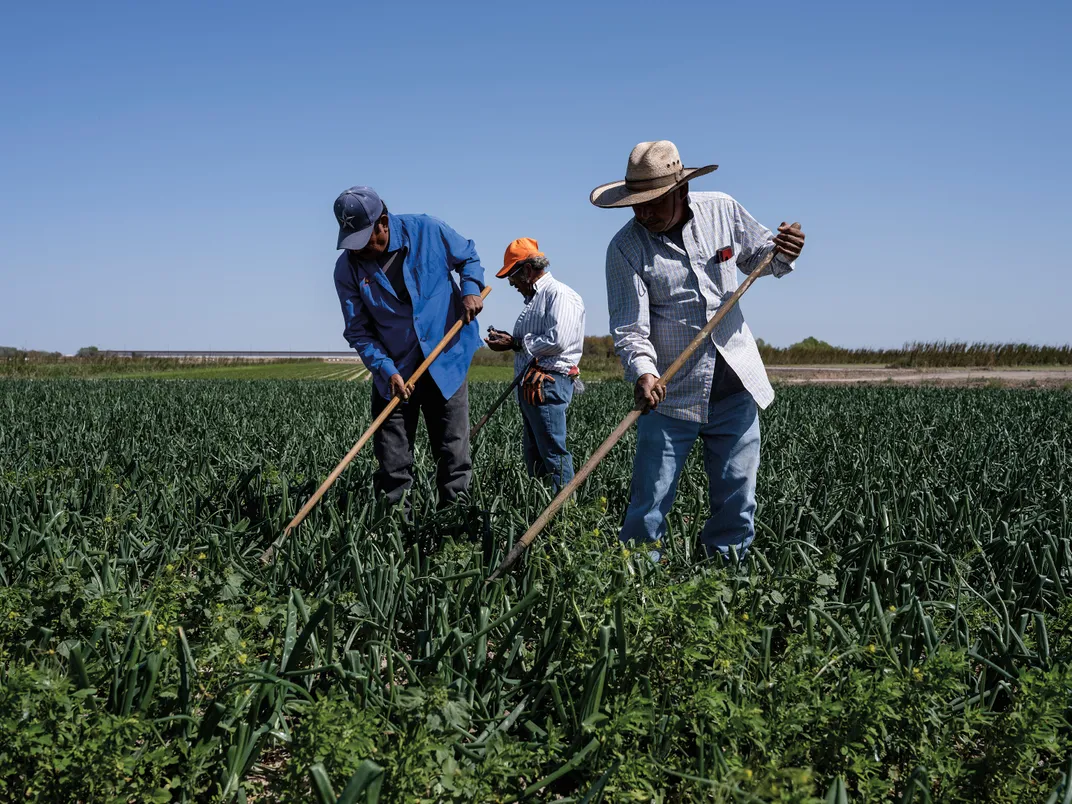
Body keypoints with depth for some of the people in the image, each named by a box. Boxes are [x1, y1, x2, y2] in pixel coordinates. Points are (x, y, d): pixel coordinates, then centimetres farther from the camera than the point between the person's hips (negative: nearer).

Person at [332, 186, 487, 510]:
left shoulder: (427, 231, -9)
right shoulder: (348, 269, -7)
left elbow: (468, 257, 9)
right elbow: (358, 331, -4)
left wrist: (471, 289, -10)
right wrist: (387, 370, -16)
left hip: (446, 361, 0)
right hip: (394, 371, 1)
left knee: (454, 456, 4)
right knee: (393, 465, 3)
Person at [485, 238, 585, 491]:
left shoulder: (559, 294, -10)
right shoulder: (534, 298, 22)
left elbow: (557, 340, -22)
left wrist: (515, 344, -13)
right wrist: (507, 339, 10)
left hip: (548, 384, -11)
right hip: (530, 385, 11)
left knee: (553, 451, -10)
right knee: (533, 451, 12)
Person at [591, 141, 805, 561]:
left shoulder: (723, 211, 0)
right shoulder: (626, 247, -8)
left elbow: (758, 255, 18)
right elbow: (630, 326, -14)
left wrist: (782, 254, -6)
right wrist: (643, 372, -33)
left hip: (736, 387, 3)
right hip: (669, 395, -3)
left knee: (737, 507, 11)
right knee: (647, 511, -1)